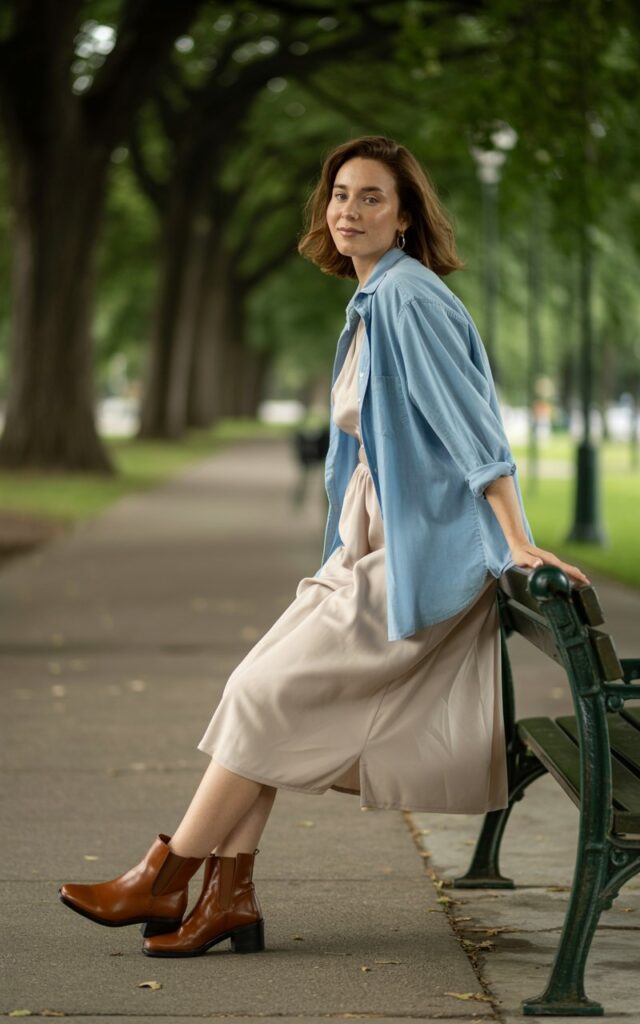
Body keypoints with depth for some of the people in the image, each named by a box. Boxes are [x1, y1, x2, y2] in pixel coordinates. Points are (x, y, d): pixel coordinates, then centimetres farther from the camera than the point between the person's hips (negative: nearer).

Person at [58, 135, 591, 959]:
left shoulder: (408, 295, -14)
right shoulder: (372, 302, 15)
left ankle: (165, 881, -1)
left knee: (272, 694, -9)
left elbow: (469, 419, -21)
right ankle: (229, 895, 1)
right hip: (378, 543, 9)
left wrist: (517, 543, -25)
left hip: (421, 548, -9)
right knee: (264, 690, 1)